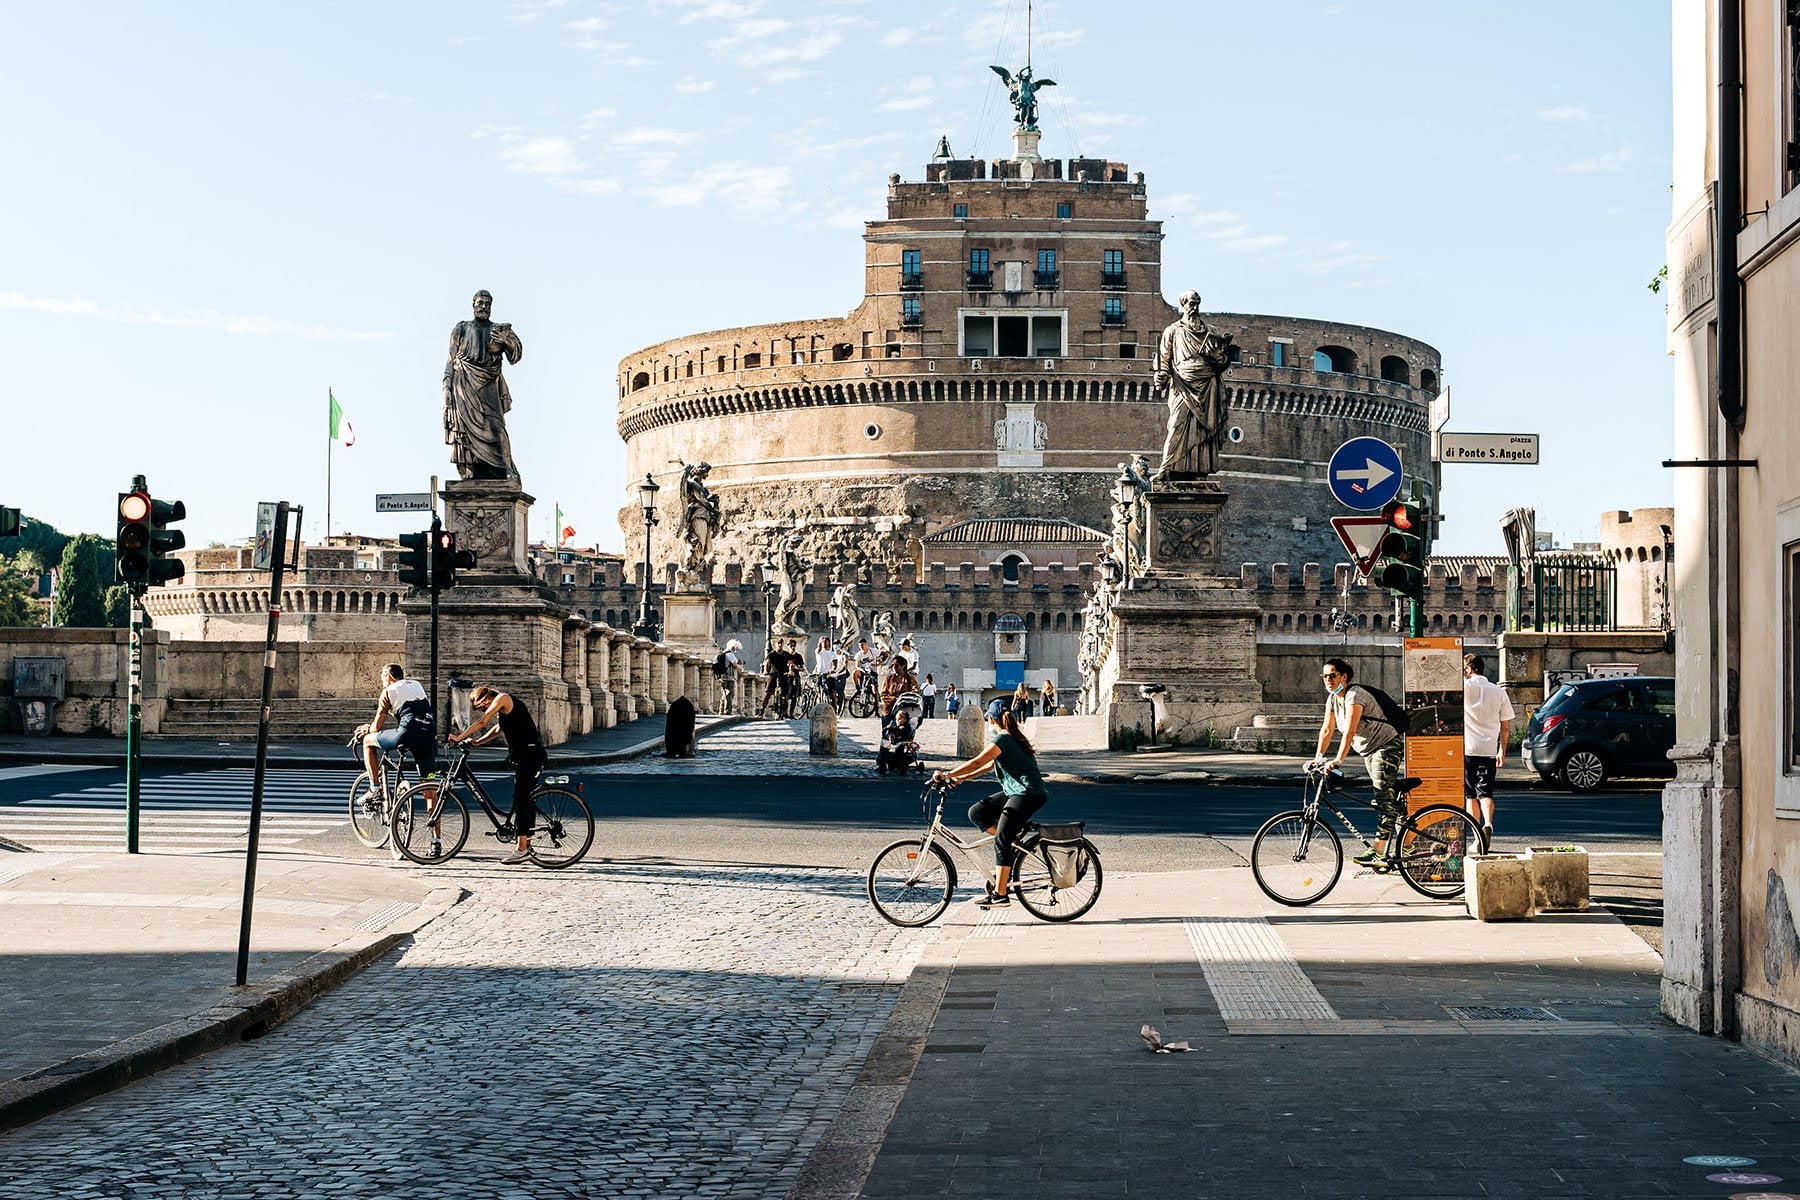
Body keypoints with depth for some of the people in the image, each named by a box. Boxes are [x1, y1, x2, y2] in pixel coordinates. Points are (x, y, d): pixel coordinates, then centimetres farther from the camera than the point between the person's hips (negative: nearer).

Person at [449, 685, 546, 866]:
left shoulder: (502, 698, -7)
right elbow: (500, 728, 30)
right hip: (532, 755, 10)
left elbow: (482, 722, -11)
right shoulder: (507, 705, 21)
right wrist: (477, 741, 22)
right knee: (526, 800, 14)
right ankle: (527, 846, 18)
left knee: (521, 800, -11)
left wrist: (459, 737, -6)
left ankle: (522, 850, -14)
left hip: (528, 755, -10)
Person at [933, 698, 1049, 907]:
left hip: (1028, 794, -9)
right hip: (1014, 792, 9)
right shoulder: (1012, 738, 18)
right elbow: (989, 765, 23)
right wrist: (962, 778, 18)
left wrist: (947, 775, -19)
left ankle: (1000, 894, -12)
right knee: (976, 812, 6)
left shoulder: (1003, 739, -12)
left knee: (1001, 841, -12)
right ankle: (1013, 844, 7)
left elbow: (977, 762, -19)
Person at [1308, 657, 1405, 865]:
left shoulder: (1354, 696, -24)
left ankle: (1378, 852, -20)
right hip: (1369, 751, 10)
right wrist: (1318, 758, -2)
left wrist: (1338, 760, -39)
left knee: (1385, 798, -14)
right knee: (1389, 798, 13)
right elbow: (1327, 730, 6)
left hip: (1387, 746, -10)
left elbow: (1349, 732, -33)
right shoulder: (1333, 698, 3)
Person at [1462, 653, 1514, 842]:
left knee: (1470, 795, 8)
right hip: (1489, 750, 2)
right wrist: (1502, 750, 20)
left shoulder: (1465, 687, -4)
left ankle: (1478, 836, 8)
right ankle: (1488, 824, -24)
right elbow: (1506, 727, 12)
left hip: (1466, 749, -2)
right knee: (1485, 792, 2)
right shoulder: (1499, 692, 9)